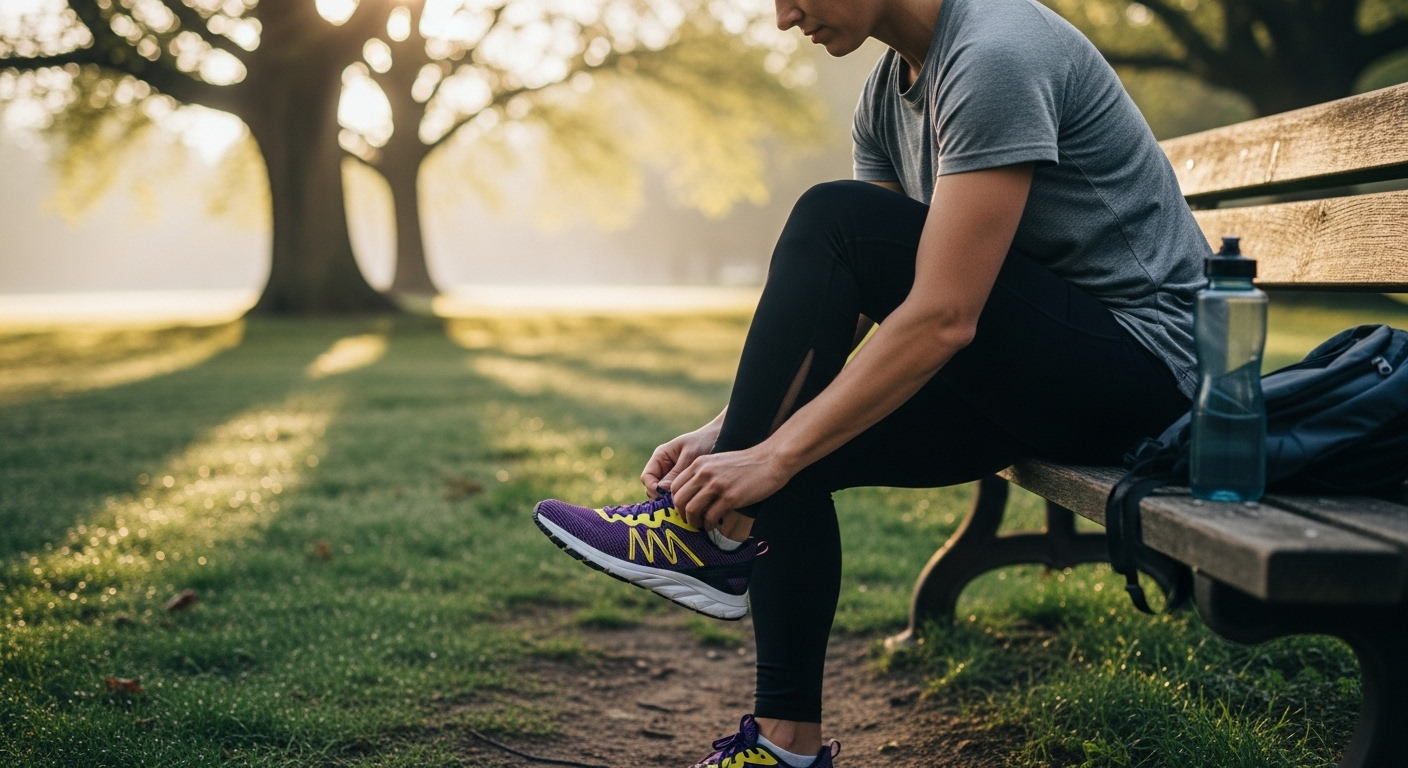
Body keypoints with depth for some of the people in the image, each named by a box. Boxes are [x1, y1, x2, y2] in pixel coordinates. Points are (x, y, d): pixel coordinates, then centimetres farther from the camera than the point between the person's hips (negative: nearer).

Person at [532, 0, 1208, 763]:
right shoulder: (887, 92, 7)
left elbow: (944, 320, -28)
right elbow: (839, 305, 7)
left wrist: (773, 454, -24)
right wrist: (729, 432, -4)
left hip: (1138, 364, -9)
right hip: (1038, 374, 9)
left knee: (832, 222, -21)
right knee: (791, 454, -4)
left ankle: (710, 534, -12)